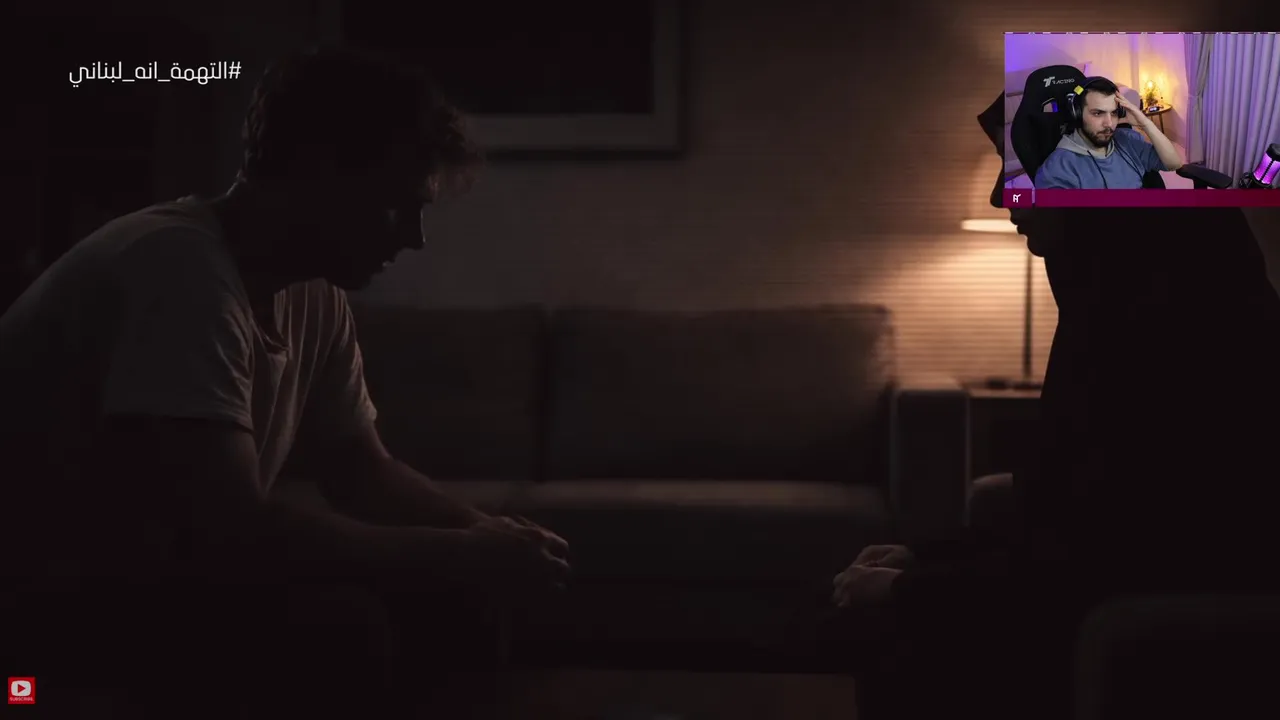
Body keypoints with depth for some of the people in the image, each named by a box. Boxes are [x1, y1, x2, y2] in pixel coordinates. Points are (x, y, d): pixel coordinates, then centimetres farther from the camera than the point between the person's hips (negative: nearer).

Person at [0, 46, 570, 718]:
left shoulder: (313, 292, 1)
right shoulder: (182, 268, -25)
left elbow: (362, 471, 9)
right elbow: (233, 524, -32)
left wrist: (483, 533, -11)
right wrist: (465, 553, -23)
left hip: (164, 570, 8)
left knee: (452, 600, -6)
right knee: (336, 626, -28)